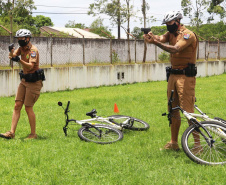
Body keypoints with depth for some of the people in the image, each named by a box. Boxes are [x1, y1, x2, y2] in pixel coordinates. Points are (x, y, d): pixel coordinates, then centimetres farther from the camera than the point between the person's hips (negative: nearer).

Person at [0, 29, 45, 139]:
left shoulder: (33, 50, -16)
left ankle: (33, 134, 5)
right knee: (17, 106, 2)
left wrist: (19, 60, -45)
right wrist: (11, 51, -26)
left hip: (34, 82, -8)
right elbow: (12, 56, -4)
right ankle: (12, 132, 3)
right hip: (24, 80, 8)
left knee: (28, 108, -6)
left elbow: (30, 66, -29)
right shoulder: (22, 48, 9)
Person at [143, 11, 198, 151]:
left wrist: (156, 42, -39)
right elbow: (161, 38, -7)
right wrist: (151, 36, -30)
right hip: (173, 75, 8)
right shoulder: (171, 34, 13)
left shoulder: (188, 35, -12)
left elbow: (175, 49, -26)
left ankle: (197, 144, -6)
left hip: (185, 77, -8)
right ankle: (174, 143, 20)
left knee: (188, 111, -11)